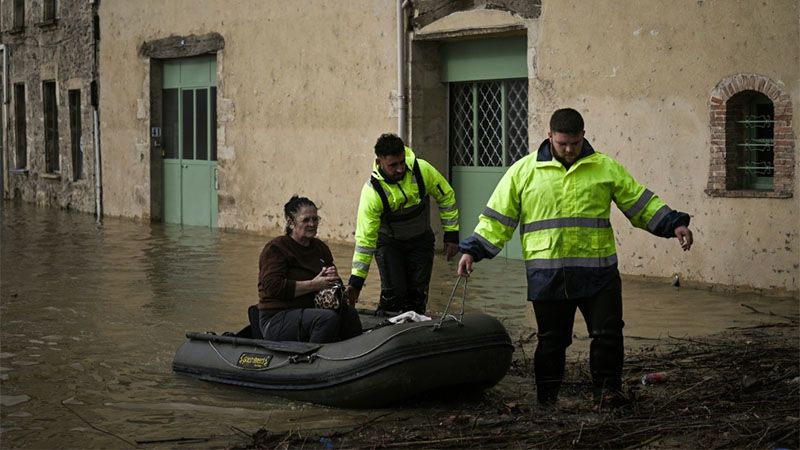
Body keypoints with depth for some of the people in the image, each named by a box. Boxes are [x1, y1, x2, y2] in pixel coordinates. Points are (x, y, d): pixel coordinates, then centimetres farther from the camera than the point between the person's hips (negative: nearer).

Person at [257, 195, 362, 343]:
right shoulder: (275, 249, -6)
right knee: (328, 318, -30)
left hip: (311, 311, 7)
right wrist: (314, 285, -20)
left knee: (349, 312, -19)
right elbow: (274, 287, -19)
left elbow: (335, 285, 24)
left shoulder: (320, 247, 16)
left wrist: (334, 278, -2)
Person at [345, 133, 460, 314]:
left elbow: (446, 197, -6)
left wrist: (452, 235, -6)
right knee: (393, 292, -15)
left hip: (421, 240, 2)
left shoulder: (422, 170, -23)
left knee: (418, 293, 0)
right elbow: (365, 238, -26)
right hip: (389, 242, -2)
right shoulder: (372, 192, -29)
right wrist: (356, 280, -27)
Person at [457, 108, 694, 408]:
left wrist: (673, 225, 1)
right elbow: (498, 217, 7)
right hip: (546, 276, 0)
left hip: (597, 271, 1)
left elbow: (641, 203, 11)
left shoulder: (605, 167, 7)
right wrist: (473, 251, 0)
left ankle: (607, 389, 11)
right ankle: (546, 398, 20)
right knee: (551, 339, 8)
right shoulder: (524, 171, 4)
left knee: (608, 333, -2)